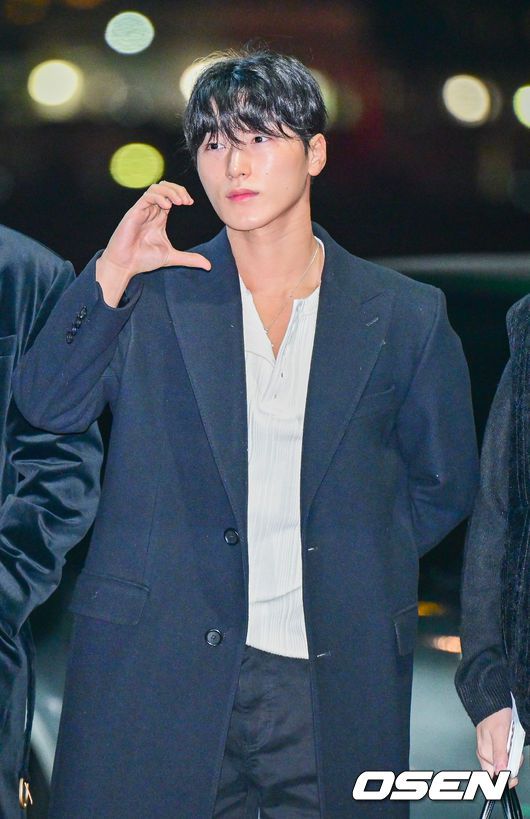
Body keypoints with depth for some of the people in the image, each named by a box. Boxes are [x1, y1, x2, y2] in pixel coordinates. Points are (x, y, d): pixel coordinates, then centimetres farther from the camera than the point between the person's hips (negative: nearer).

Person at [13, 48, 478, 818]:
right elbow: (47, 403, -6)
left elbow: (443, 485, 16)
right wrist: (110, 277, -15)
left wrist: (357, 569, 6)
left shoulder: (405, 317, 6)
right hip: (161, 674, 0)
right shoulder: (151, 294, 6)